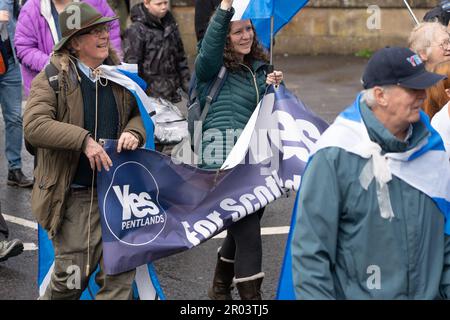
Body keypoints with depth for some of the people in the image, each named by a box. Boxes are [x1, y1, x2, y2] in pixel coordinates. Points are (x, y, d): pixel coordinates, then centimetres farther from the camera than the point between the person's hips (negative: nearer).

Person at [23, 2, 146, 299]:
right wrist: (84, 141, -26)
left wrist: (133, 132, -5)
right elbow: (34, 126, -19)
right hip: (75, 194, -4)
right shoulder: (53, 77, -7)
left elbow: (139, 112, 20)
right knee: (73, 273, 0)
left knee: (121, 272, 2)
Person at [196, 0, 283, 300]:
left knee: (242, 229, 18)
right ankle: (251, 295, -10)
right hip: (225, 160, -7)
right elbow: (208, 52, -28)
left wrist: (273, 87, -1)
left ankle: (221, 288, 39)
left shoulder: (259, 68, 16)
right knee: (247, 233, -14)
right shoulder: (213, 69, -4)